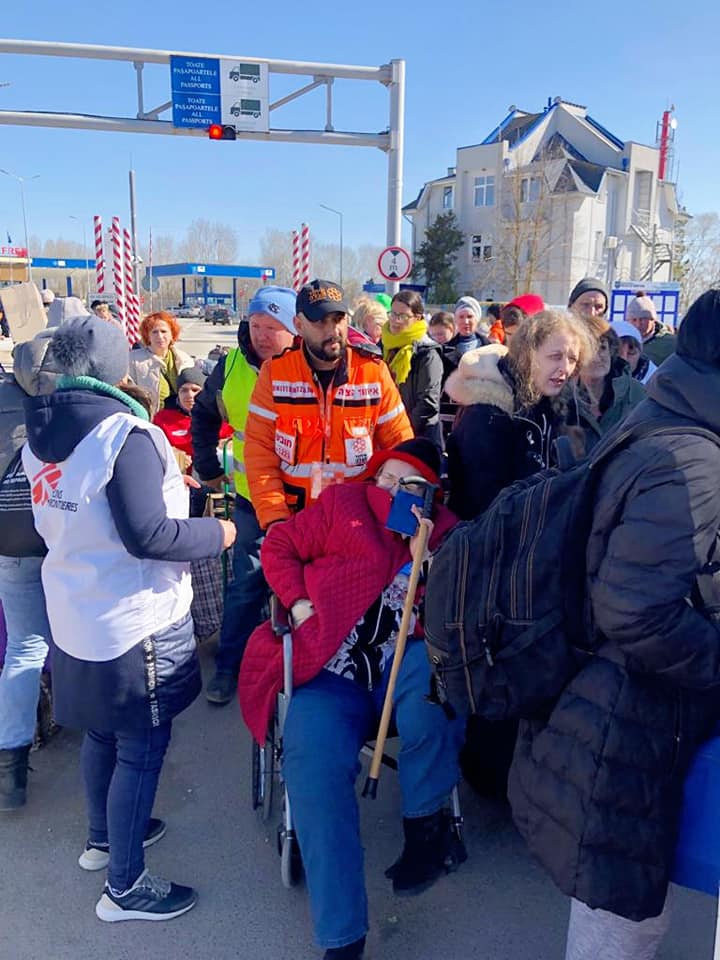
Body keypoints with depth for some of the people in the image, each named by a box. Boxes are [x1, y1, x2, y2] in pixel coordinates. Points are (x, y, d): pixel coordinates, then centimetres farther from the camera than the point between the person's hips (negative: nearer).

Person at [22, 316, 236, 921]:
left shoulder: (41, 435, 4)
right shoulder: (124, 433, -21)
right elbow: (147, 535, -25)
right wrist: (217, 533, -11)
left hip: (75, 615, 8)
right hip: (135, 623, -8)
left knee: (102, 731, 25)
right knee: (140, 750, 7)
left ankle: (103, 837, 44)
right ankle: (125, 886, 20)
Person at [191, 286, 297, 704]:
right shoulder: (231, 366, -3)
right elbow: (204, 414, 15)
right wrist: (208, 468, 14)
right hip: (251, 497, 2)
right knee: (247, 583, 11)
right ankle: (229, 667, 26)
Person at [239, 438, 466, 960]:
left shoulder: (445, 532, 9)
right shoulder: (343, 503, 6)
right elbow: (278, 547, 8)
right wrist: (300, 606, -5)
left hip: (402, 668, 1)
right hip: (331, 671, 0)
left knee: (435, 666, -34)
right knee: (315, 765, -24)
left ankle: (425, 822, -11)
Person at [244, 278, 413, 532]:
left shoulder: (374, 372, -3)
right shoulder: (275, 372, -4)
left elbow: (400, 446, 1)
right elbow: (260, 452, -6)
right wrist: (275, 517, -15)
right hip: (293, 520, 0)